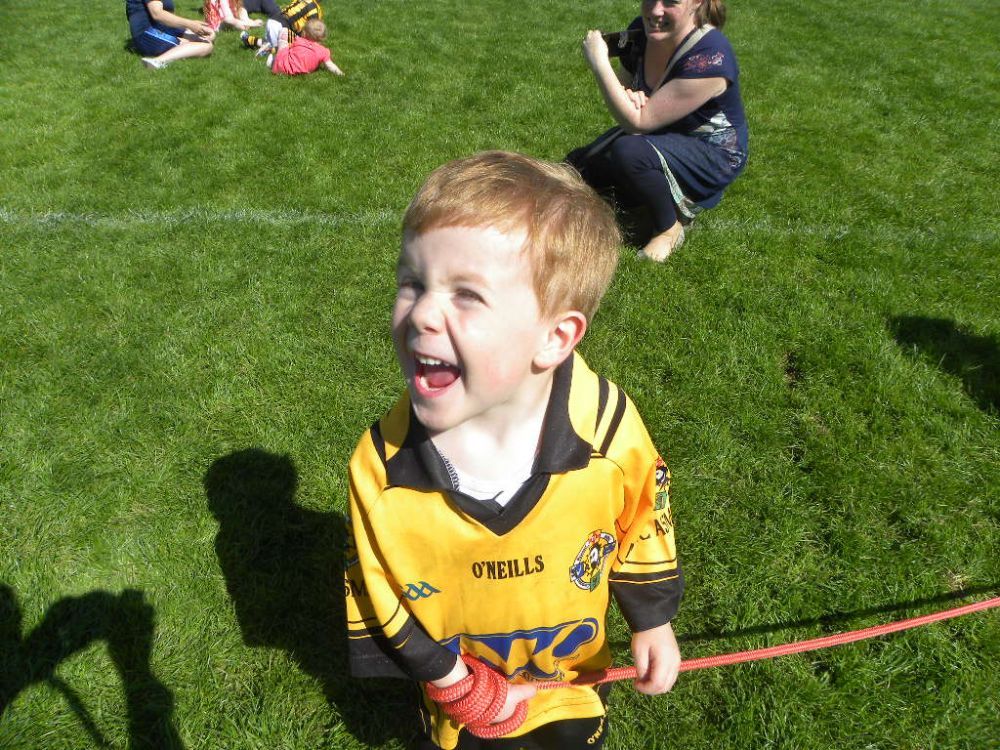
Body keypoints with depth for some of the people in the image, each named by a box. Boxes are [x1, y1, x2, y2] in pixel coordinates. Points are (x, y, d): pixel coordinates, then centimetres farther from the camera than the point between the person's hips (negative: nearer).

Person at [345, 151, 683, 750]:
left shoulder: (608, 428, -32)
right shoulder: (381, 465, -31)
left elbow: (644, 525, -11)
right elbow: (375, 590, -14)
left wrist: (652, 623, 0)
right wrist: (451, 679, -11)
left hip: (575, 675, 1)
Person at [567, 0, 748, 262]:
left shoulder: (709, 58, -31)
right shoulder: (642, 30, -10)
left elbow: (638, 122, -29)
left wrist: (599, 63, -30)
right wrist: (629, 97, -19)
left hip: (712, 154, -8)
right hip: (661, 134, 8)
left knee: (629, 152, -35)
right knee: (576, 167, -2)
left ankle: (670, 229, -8)